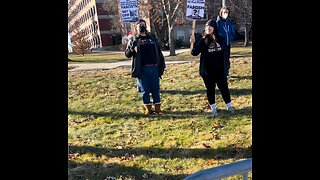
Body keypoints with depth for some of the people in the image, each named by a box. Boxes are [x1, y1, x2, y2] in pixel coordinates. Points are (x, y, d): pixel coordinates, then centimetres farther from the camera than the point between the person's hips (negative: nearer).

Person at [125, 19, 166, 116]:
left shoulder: (153, 39, 15)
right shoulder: (134, 40, 7)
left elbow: (159, 53, 16)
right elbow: (127, 54, 1)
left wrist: (162, 65, 8)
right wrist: (131, 48, -20)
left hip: (154, 68, 2)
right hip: (142, 69, -2)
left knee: (156, 89, 5)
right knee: (145, 90, 4)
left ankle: (157, 108, 13)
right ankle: (148, 108, 15)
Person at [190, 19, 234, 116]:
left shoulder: (219, 39, 4)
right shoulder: (202, 40, -4)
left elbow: (223, 53, 12)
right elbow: (195, 53, -13)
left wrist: (224, 67, 9)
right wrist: (194, 44, -30)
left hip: (219, 69, 2)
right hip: (207, 70, -2)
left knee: (224, 87, 8)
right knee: (210, 89, 7)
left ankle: (229, 106, 23)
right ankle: (214, 109, 20)